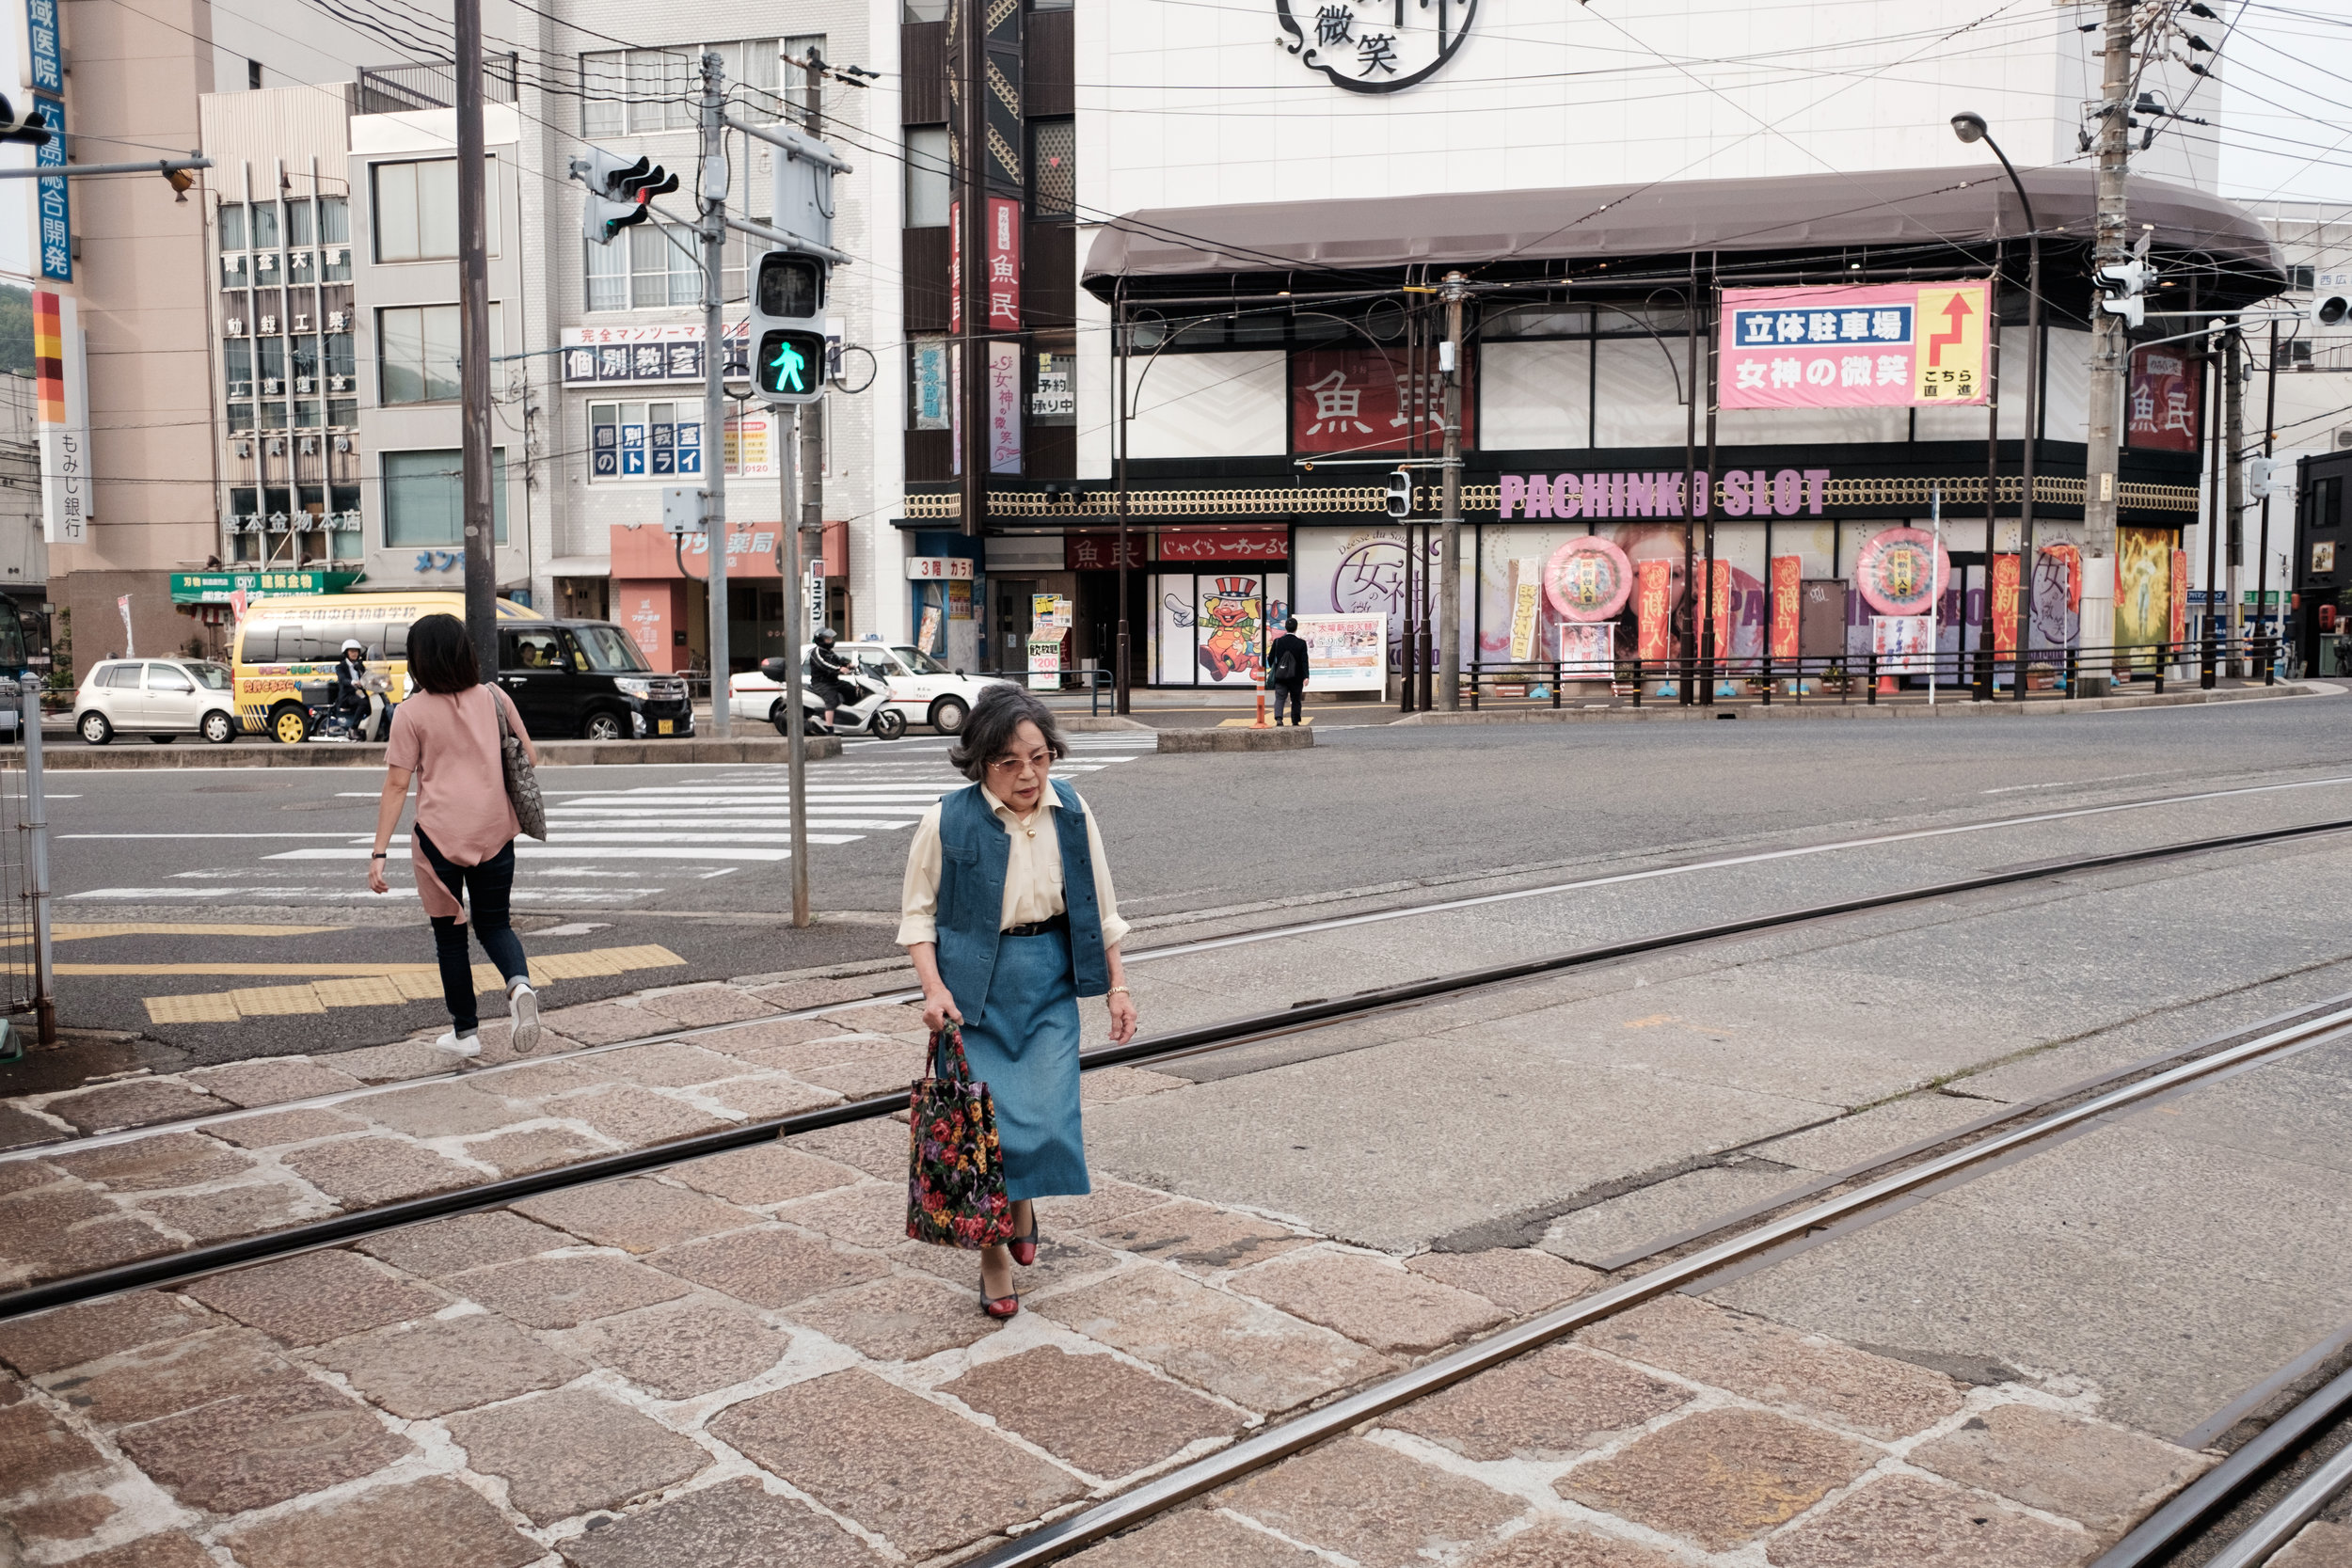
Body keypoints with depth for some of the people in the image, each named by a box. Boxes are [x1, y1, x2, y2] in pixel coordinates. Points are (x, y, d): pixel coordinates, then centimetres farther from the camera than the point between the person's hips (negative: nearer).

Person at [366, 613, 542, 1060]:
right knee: (494, 923, 16)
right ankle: (520, 984, -15)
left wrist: (379, 852, -7)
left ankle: (465, 1031, 19)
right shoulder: (495, 699, 2)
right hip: (495, 831, 3)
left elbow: (396, 784, -8)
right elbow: (530, 759, 7)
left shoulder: (411, 712, -6)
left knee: (450, 933, 13)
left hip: (440, 834, -2)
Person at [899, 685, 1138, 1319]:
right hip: (974, 986, -2)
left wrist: (1117, 986, 8)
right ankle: (994, 1256, 17)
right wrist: (933, 987, -14)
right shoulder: (948, 822, -10)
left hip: (1050, 983, 2)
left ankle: (1023, 1201, 30)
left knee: (1049, 1119, -5)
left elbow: (1100, 908, 10)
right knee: (986, 1120, -4)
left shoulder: (1071, 813, 0)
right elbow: (919, 912, -1)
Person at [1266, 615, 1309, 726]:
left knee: (1279, 698, -4)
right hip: (1296, 677, 0)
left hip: (1280, 676, 0)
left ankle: (1278, 719, -26)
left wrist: (1273, 669, 24)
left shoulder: (1277, 641, -2)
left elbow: (1270, 658, 5)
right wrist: (1306, 677, -11)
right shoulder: (1301, 643, -6)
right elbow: (1304, 661, -11)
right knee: (1296, 700, 14)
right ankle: (1295, 722, 20)